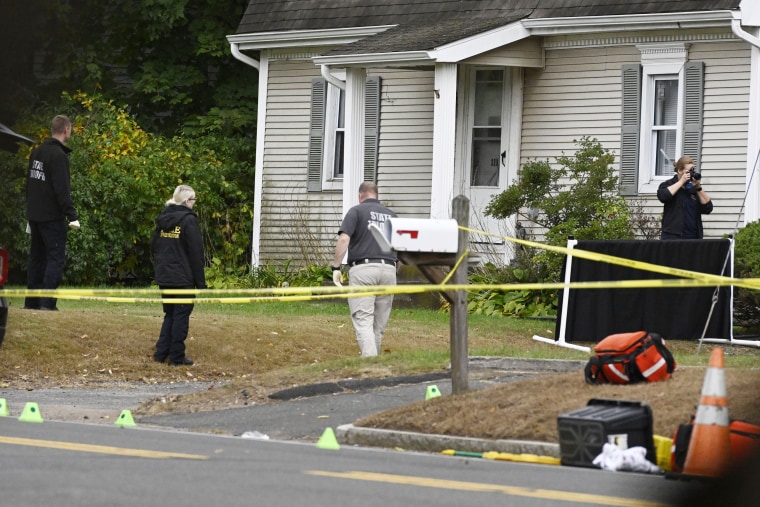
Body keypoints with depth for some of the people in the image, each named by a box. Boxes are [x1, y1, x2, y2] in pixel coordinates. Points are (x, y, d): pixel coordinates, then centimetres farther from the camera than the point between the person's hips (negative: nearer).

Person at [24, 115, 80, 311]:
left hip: (35, 215, 8)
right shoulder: (58, 155, -15)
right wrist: (72, 216, -21)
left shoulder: (37, 152, 12)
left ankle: (31, 302, 15)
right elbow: (62, 190, -21)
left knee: (37, 258, 14)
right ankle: (47, 303, -13)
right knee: (56, 258, -6)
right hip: (52, 217, -8)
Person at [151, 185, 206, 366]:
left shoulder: (163, 219, 9)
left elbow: (154, 247, 13)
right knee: (181, 316, 0)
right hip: (183, 278, -7)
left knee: (169, 314, 16)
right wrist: (200, 282, -9)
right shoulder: (188, 220, -12)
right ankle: (177, 356, 1)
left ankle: (161, 352, 13)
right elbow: (196, 254, -13)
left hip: (164, 277, 7)